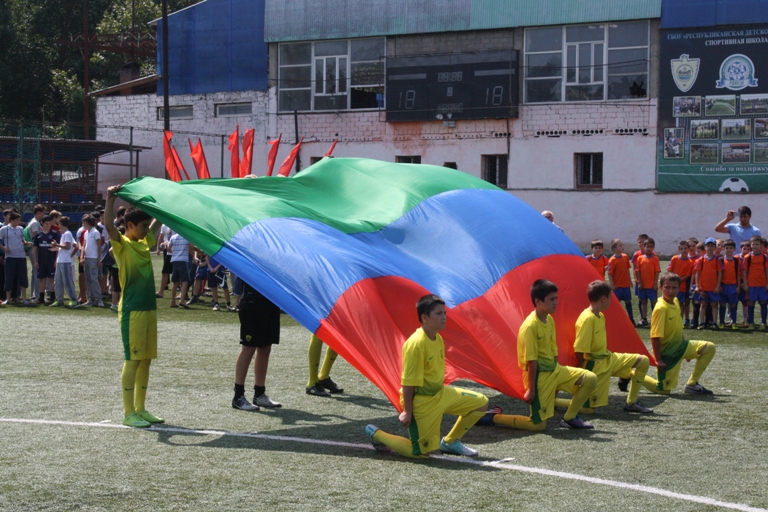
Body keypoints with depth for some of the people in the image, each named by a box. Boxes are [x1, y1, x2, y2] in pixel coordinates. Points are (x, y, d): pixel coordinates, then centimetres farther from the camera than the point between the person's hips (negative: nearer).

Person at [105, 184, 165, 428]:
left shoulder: (145, 243, 13)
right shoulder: (122, 244, -8)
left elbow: (158, 221, 26)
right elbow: (109, 226, -27)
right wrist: (110, 199, -35)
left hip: (149, 307, 8)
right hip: (132, 309, -8)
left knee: (146, 359, 10)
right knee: (133, 360, -6)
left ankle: (141, 408, 17)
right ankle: (129, 413, -3)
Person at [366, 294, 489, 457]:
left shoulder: (438, 339, 2)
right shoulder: (416, 344, -26)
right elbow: (408, 382, -22)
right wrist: (407, 411, -19)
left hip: (440, 393, 9)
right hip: (422, 401, -9)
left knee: (482, 403, 6)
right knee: (422, 452, -3)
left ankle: (450, 442, 18)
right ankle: (377, 435, 15)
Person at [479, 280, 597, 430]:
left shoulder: (550, 320, 5)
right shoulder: (530, 326, -21)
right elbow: (531, 361, -19)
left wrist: (557, 378, 16)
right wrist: (531, 389, -16)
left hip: (554, 370, 8)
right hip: (539, 375, -8)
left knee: (590, 379, -5)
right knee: (538, 424, -8)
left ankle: (569, 418, 9)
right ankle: (494, 416, 7)